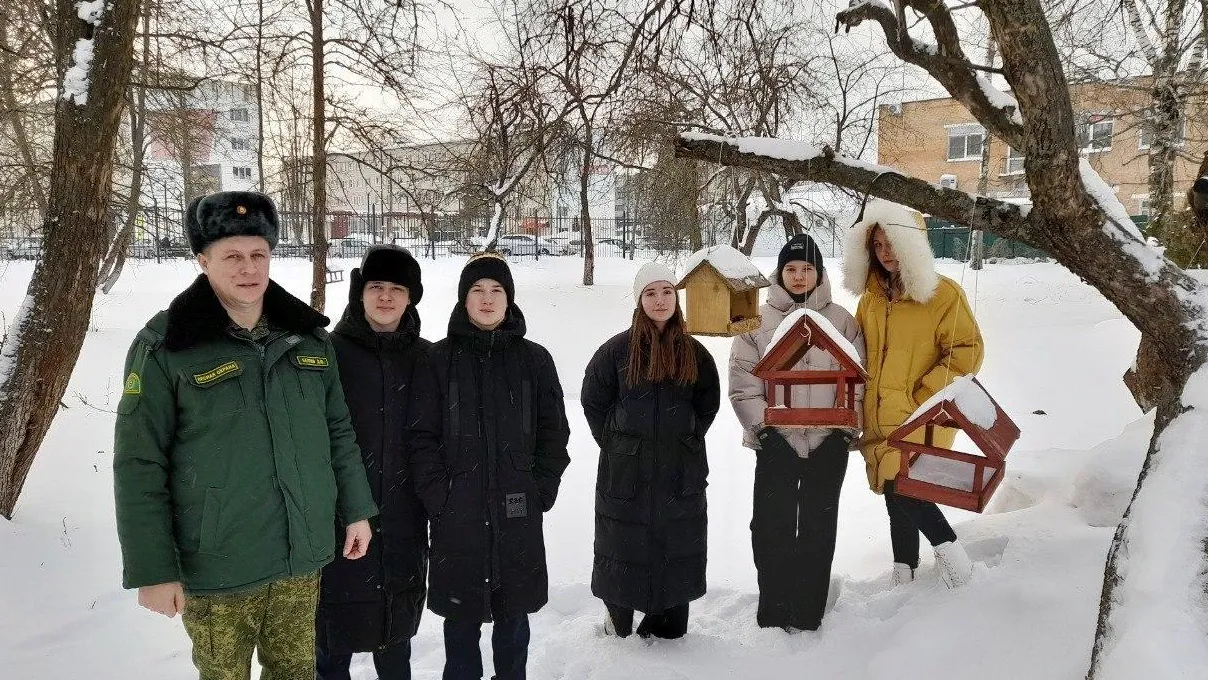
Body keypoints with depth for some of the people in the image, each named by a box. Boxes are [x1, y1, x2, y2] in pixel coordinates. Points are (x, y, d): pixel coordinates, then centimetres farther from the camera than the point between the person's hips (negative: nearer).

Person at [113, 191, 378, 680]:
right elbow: (139, 467, -10)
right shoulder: (164, 347, -11)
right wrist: (153, 570, -10)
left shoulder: (307, 335, 2)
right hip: (216, 570, -4)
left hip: (303, 558, 4)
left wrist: (356, 509, 9)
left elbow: (338, 432, 10)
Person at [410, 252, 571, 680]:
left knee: (513, 612, 12)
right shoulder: (440, 358, 1)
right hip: (457, 513, -1)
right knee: (461, 614, 9)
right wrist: (437, 495, -8)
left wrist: (542, 491, -2)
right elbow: (423, 435, -1)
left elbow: (554, 432, 6)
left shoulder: (534, 359, 5)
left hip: (518, 512, 1)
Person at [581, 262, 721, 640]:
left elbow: (708, 403, 12)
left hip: (680, 471, 2)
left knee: (676, 547, 8)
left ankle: (666, 625, 24)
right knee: (623, 546, 8)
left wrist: (687, 439, 4)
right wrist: (616, 444, -2)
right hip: (625, 471, -2)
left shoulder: (694, 353, 4)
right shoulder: (617, 349, -4)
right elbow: (593, 400, 0)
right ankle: (618, 623, 24)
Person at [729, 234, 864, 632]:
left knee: (818, 527, 9)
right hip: (776, 441, -1)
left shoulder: (841, 321, 5)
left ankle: (808, 614, 22)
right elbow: (742, 380, -1)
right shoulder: (758, 321, 2)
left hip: (827, 441, 1)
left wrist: (848, 427, -3)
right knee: (772, 527, 2)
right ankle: (773, 614, 15)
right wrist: (761, 424, -8)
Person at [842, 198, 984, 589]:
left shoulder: (943, 293, -6)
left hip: (920, 418, -6)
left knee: (902, 490, -18)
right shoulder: (870, 297, 11)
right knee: (898, 497, 12)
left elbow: (966, 351, -10)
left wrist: (925, 395, -14)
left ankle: (951, 552, 3)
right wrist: (862, 403, 12)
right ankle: (903, 579, 23)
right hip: (880, 418, 6)